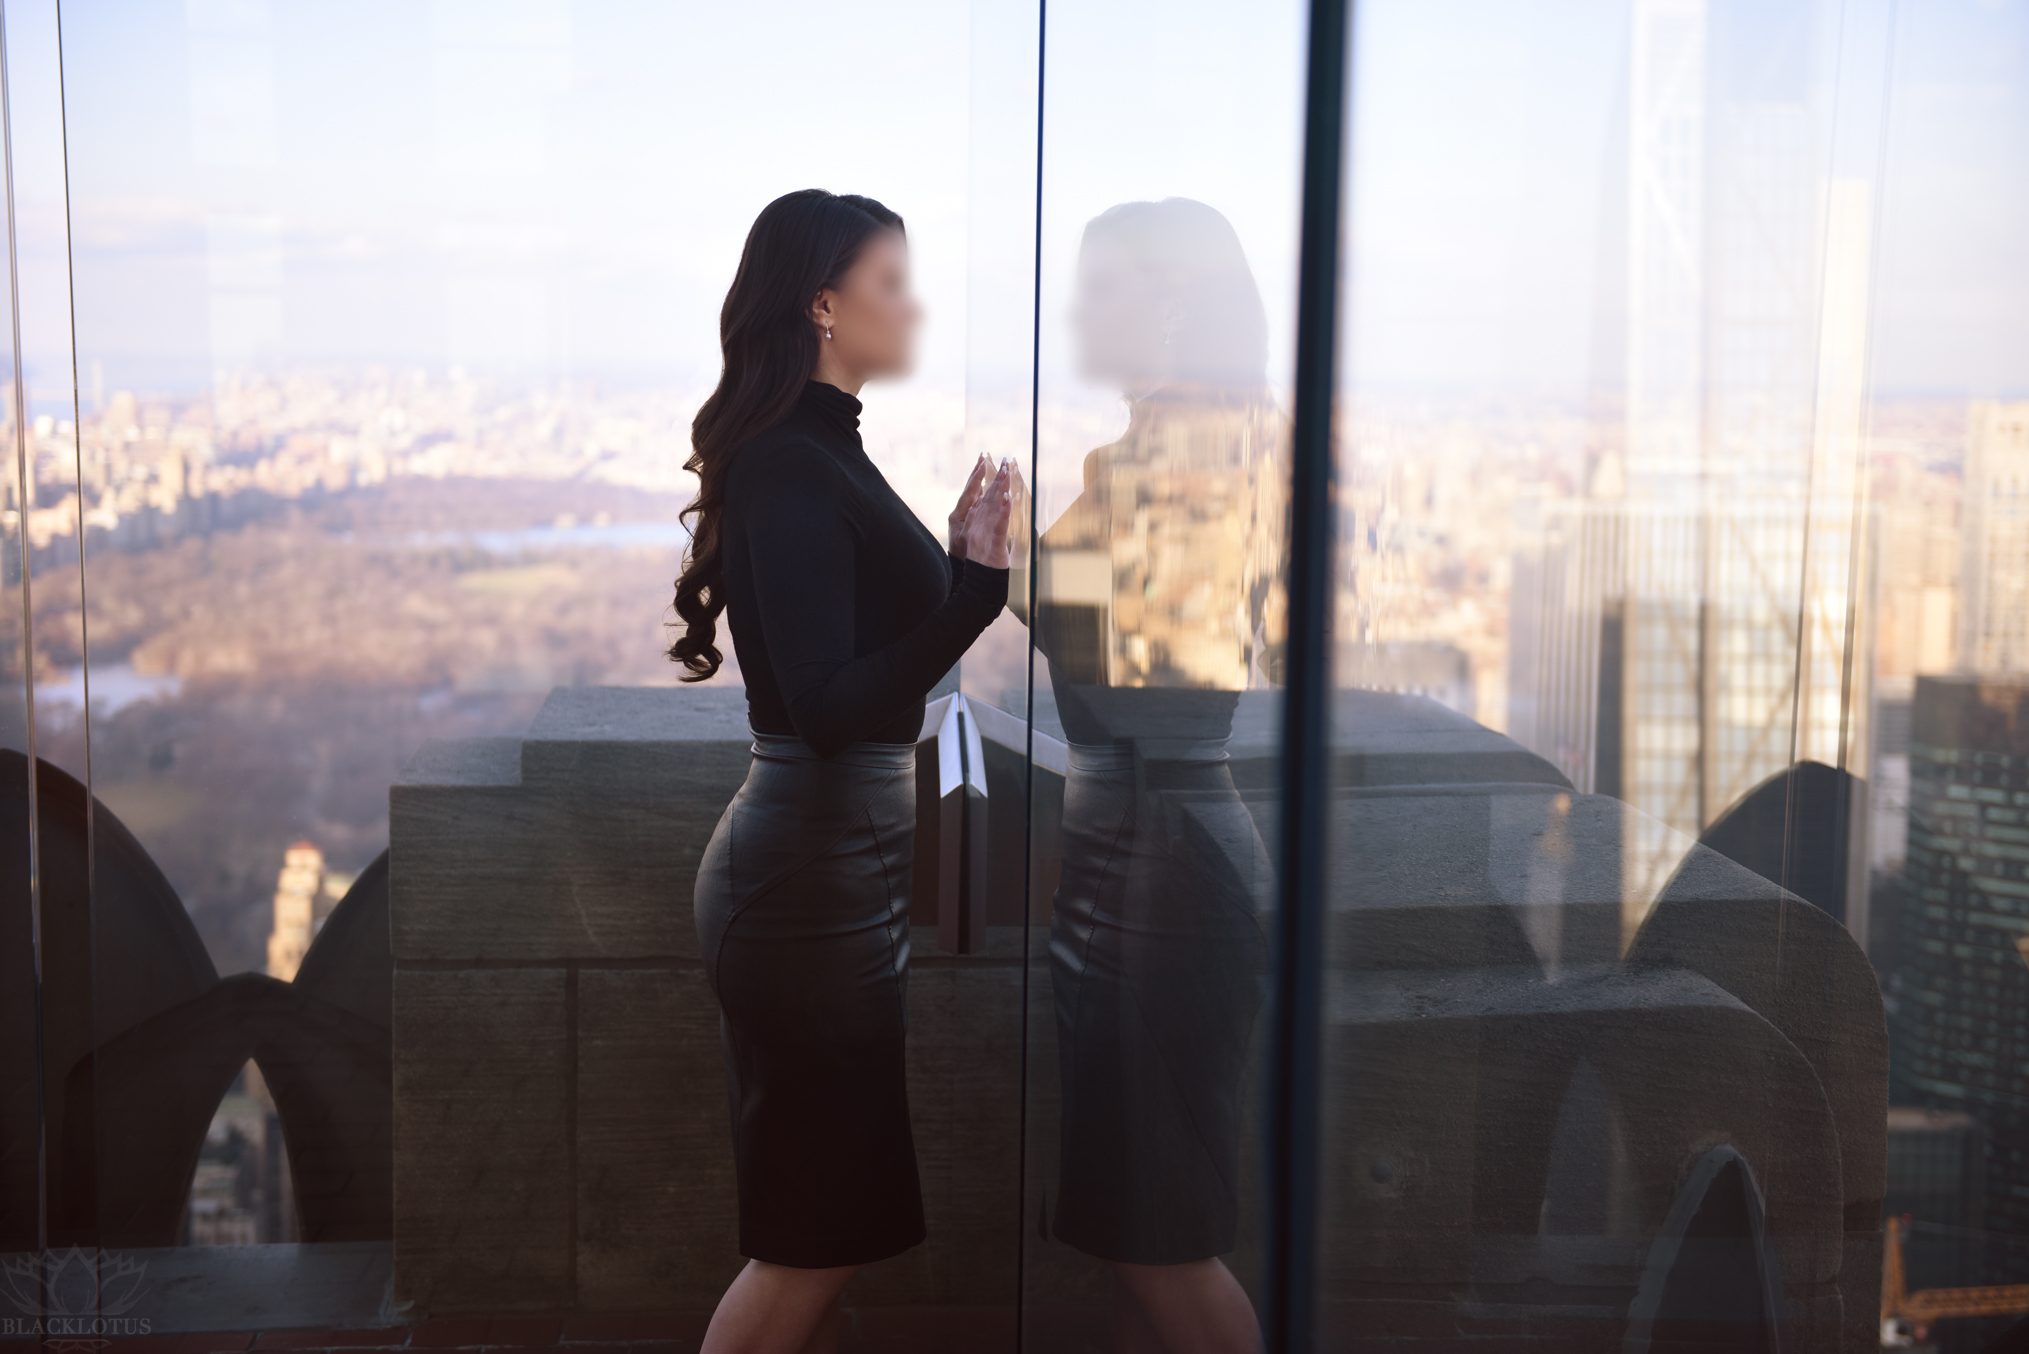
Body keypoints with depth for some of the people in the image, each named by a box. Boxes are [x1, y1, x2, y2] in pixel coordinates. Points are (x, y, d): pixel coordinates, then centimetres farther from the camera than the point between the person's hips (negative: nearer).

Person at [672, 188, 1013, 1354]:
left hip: (845, 855, 10)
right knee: (821, 1235, 2)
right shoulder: (790, 468, -17)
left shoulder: (824, 452, 11)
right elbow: (827, 709, -25)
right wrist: (976, 587, -29)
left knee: (836, 1227, 17)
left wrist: (962, 565, 18)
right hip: (816, 866, -10)